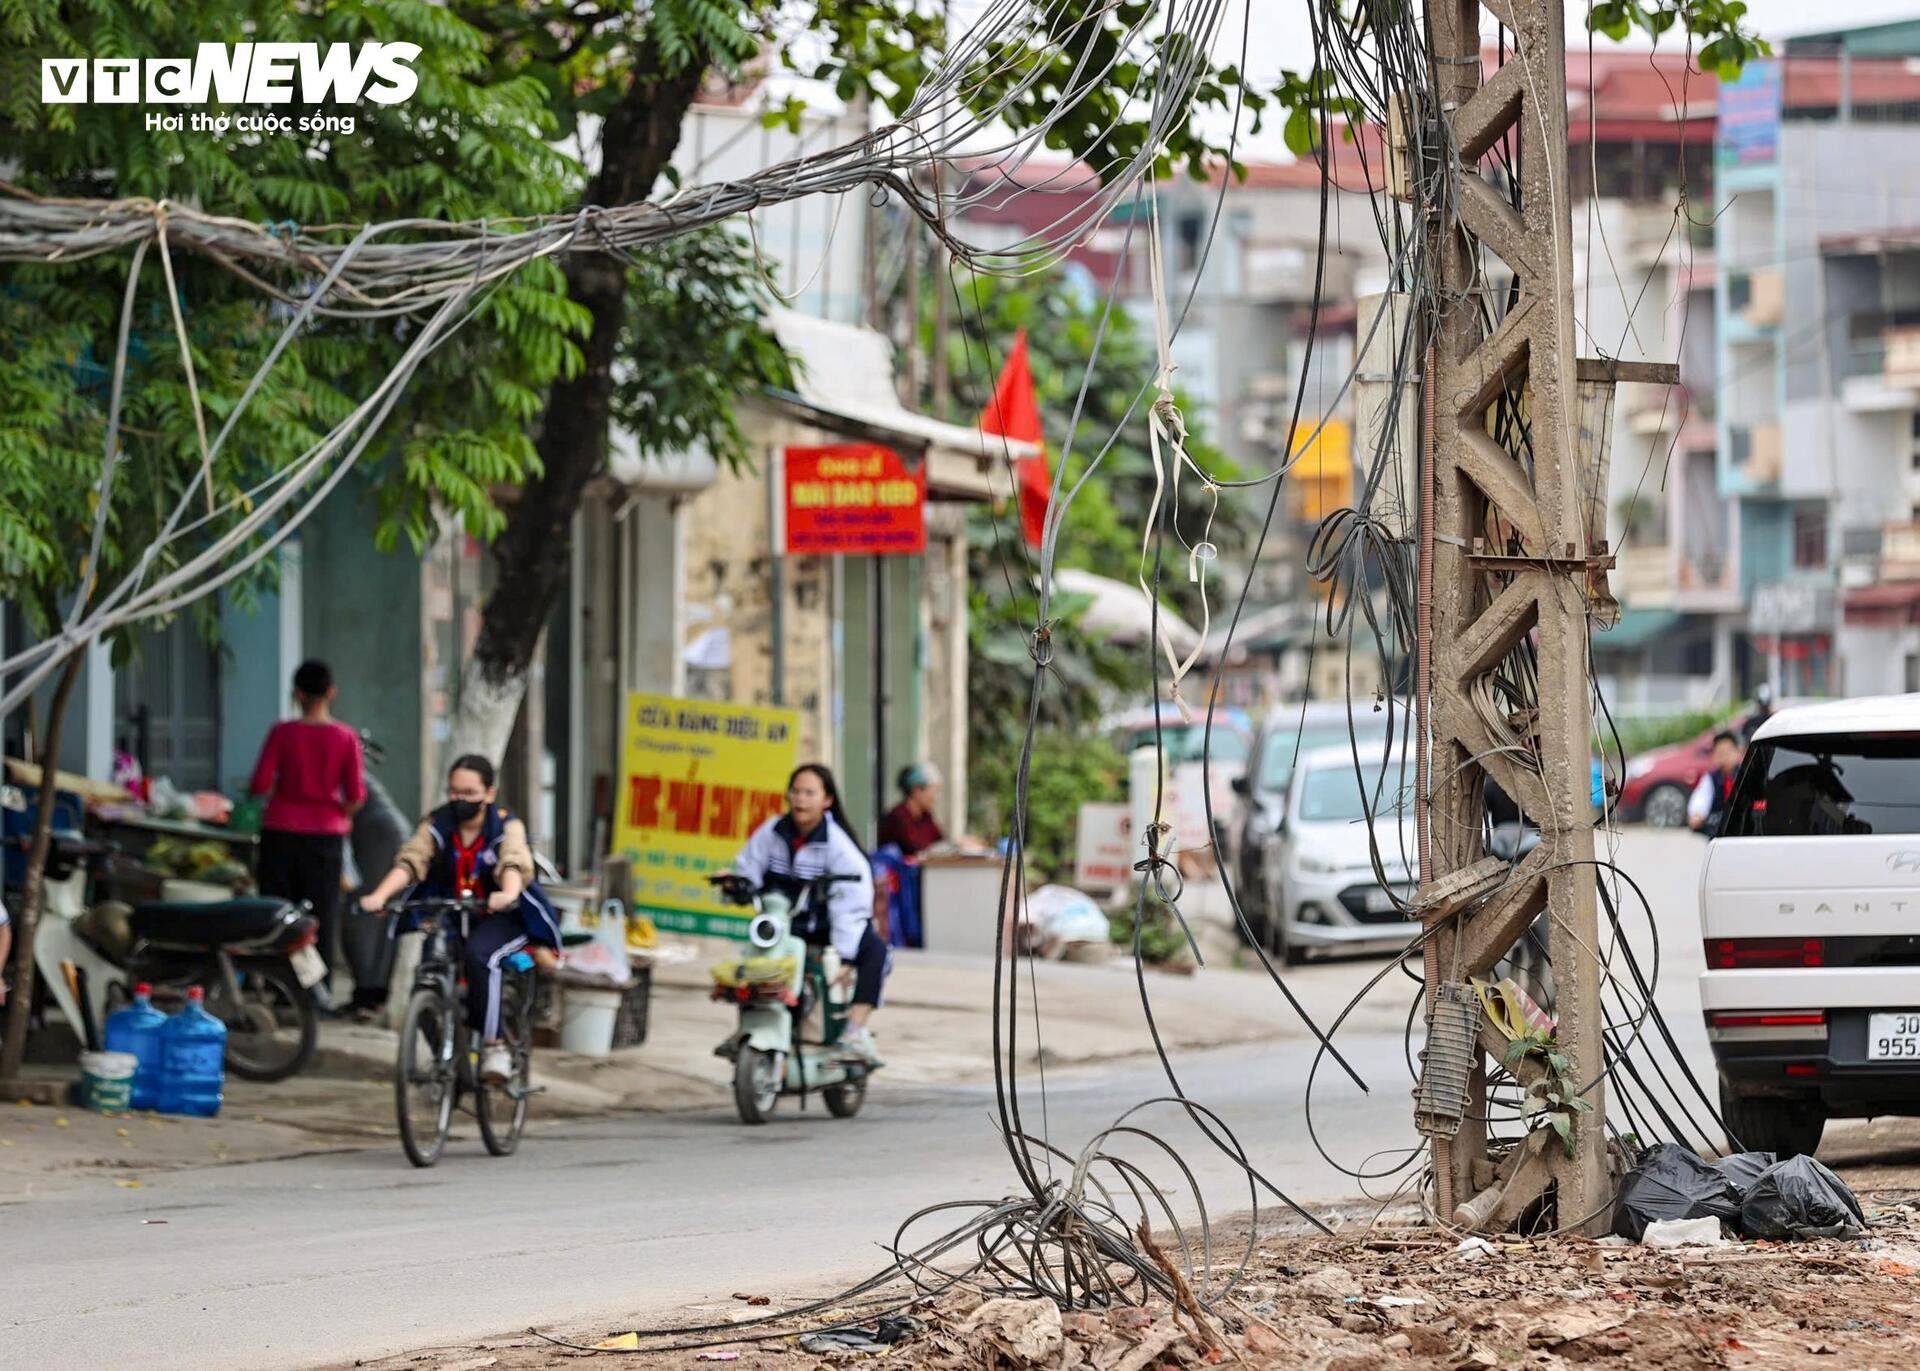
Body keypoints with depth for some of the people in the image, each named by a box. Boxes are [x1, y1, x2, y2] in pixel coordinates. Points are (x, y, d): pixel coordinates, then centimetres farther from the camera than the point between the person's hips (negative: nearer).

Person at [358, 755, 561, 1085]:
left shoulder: (506, 826, -5)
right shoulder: (437, 825, 0)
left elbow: (514, 863, -25)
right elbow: (409, 861, -16)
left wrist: (509, 894, -49)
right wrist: (379, 896, -35)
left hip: (498, 917, -3)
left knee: (478, 954, -35)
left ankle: (493, 1045, -29)